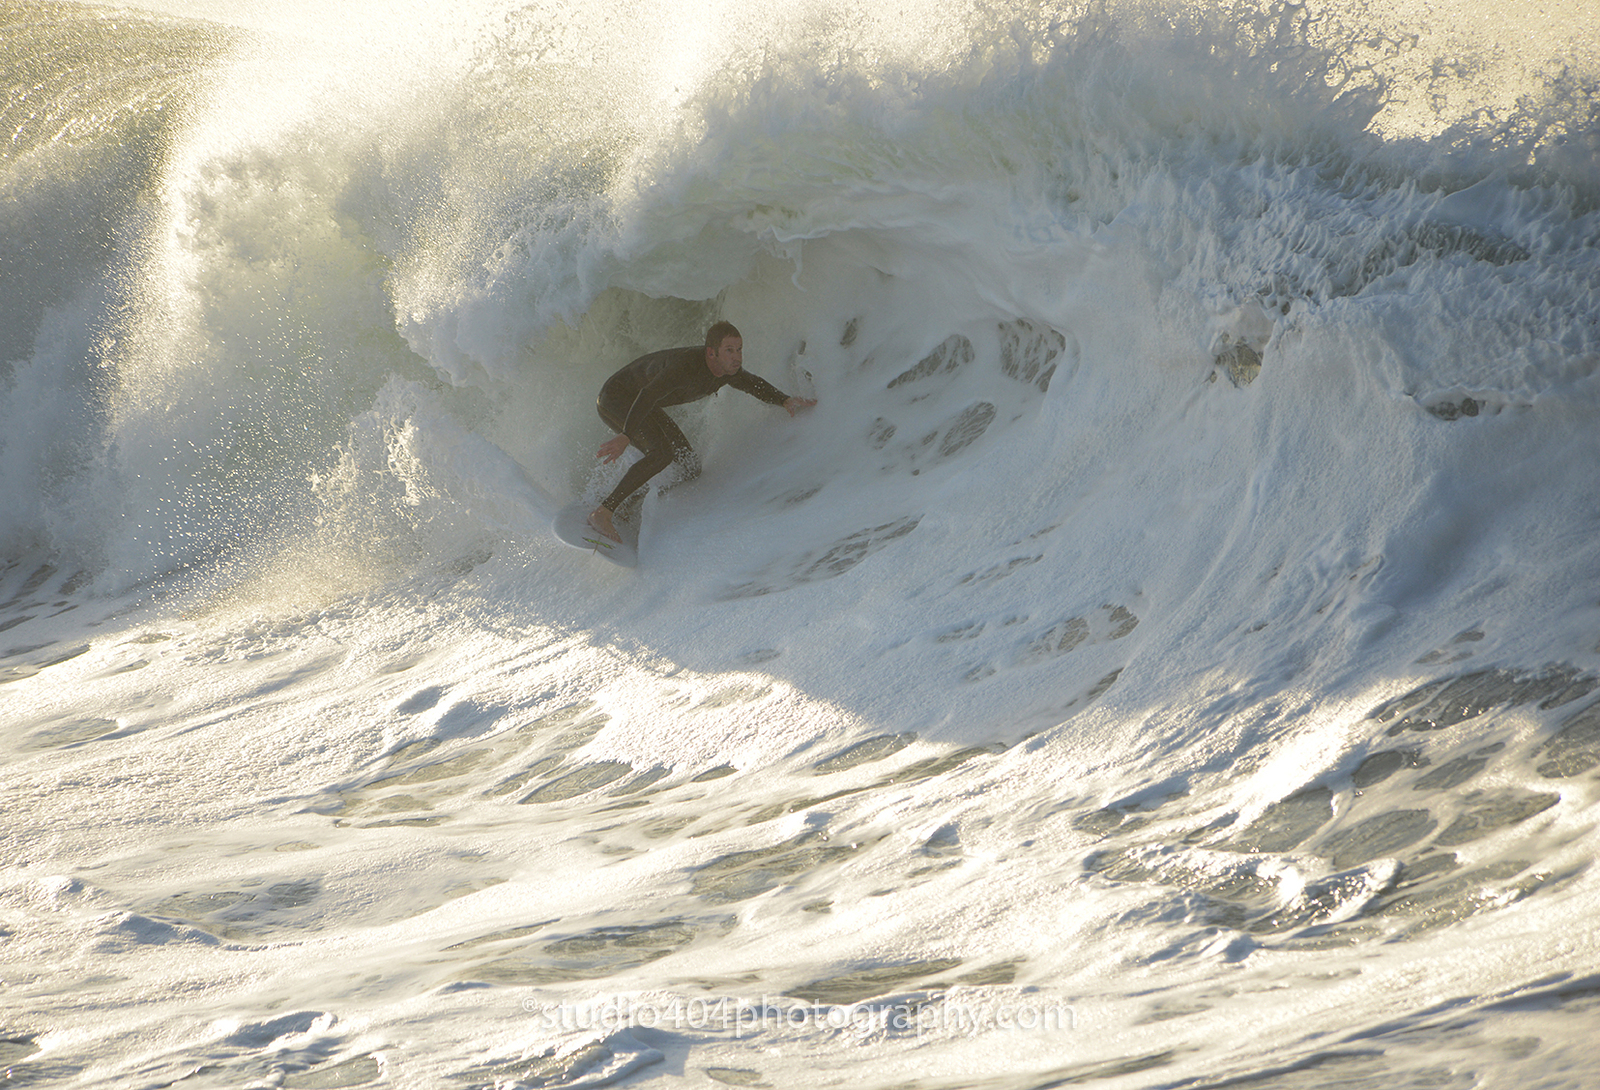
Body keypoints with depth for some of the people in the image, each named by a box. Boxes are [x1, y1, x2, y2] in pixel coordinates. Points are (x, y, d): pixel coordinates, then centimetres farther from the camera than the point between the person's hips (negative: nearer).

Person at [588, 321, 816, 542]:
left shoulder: (729, 369, -10)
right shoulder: (686, 364, -37)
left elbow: (755, 385, 11)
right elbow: (648, 396, -45)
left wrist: (786, 401, -4)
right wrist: (626, 436, -55)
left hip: (641, 403, 9)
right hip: (615, 397, -9)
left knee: (690, 466, 4)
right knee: (663, 452, -30)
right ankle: (603, 512, -29)